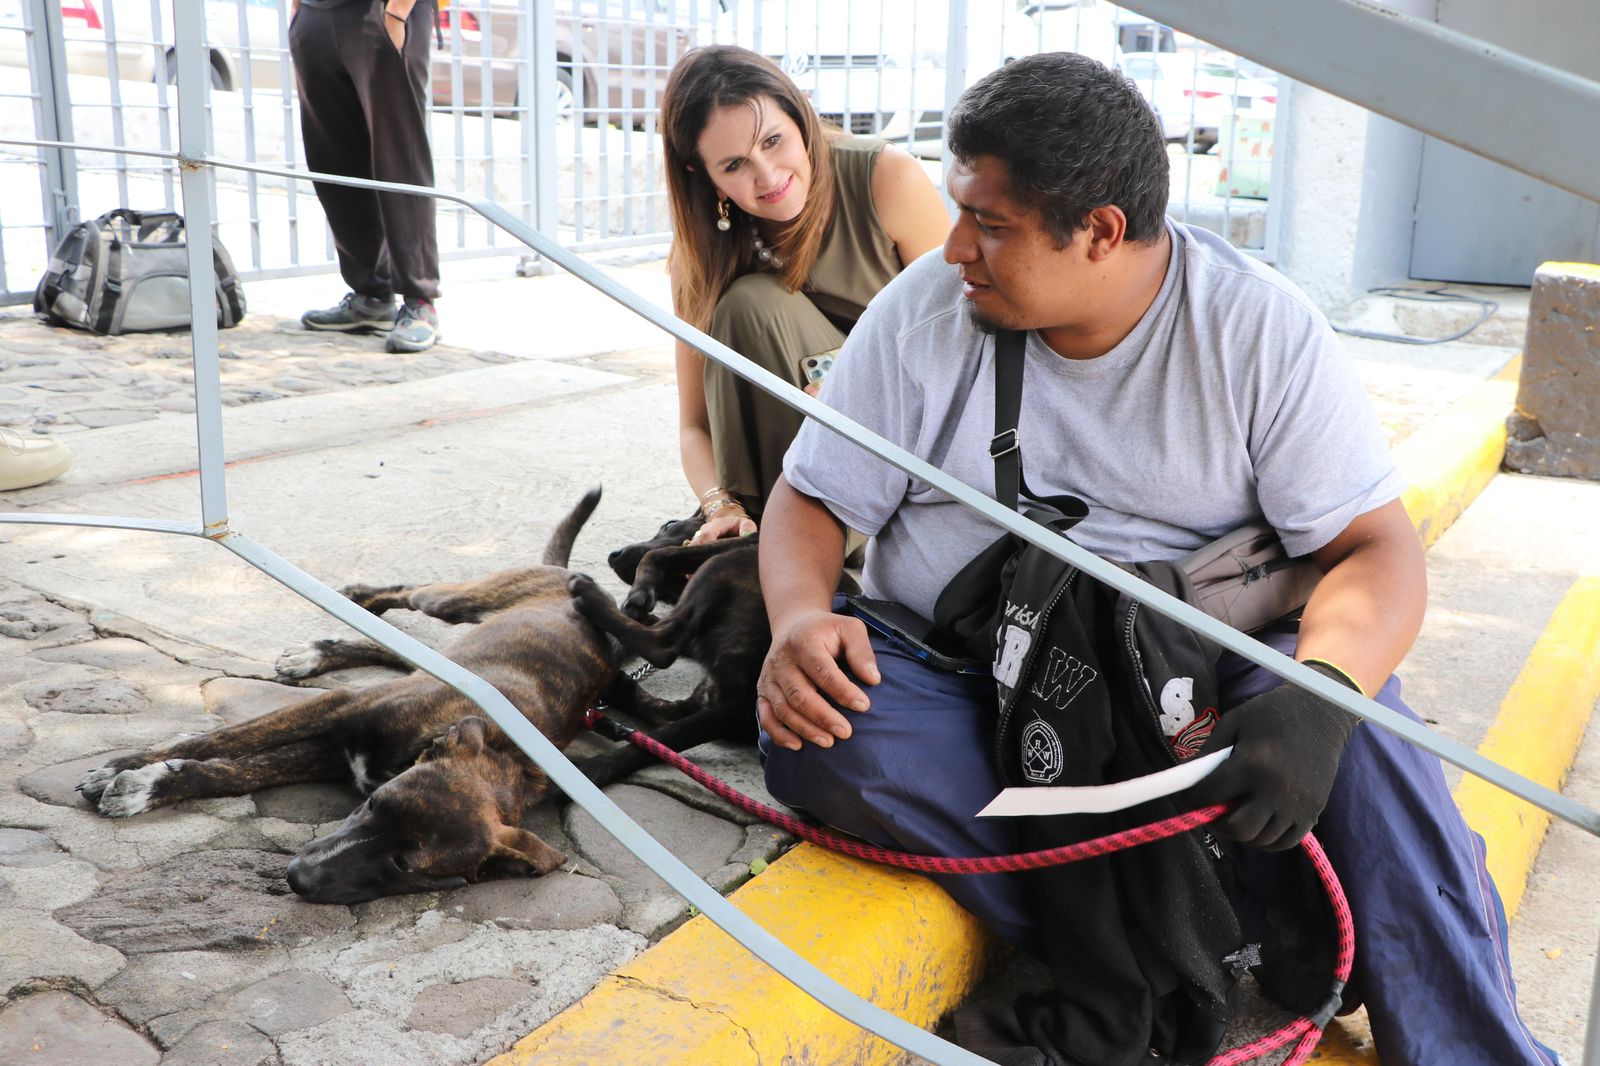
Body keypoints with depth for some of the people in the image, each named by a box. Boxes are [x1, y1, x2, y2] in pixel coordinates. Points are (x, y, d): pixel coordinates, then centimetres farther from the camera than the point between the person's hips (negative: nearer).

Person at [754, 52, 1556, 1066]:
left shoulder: (1264, 328, -7)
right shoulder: (922, 310, -4)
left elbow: (1377, 548, -11)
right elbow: (812, 500, 1)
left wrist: (1317, 697, -33)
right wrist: (801, 619, -22)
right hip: (961, 684, 2)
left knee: (1350, 705, -31)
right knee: (815, 732, -29)